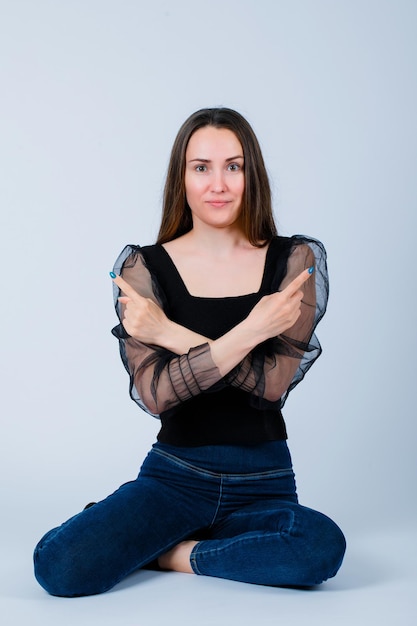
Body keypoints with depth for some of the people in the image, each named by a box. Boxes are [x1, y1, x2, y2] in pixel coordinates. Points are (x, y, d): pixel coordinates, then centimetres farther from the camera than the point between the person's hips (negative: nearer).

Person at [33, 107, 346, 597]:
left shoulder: (294, 260, 0)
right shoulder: (144, 268, -3)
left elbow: (274, 382, -11)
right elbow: (155, 394, -16)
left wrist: (173, 334, -17)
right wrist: (250, 331, -24)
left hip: (262, 481, 2)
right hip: (174, 476, -1)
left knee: (323, 547, -31)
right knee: (61, 567, -25)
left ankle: (166, 551, -7)